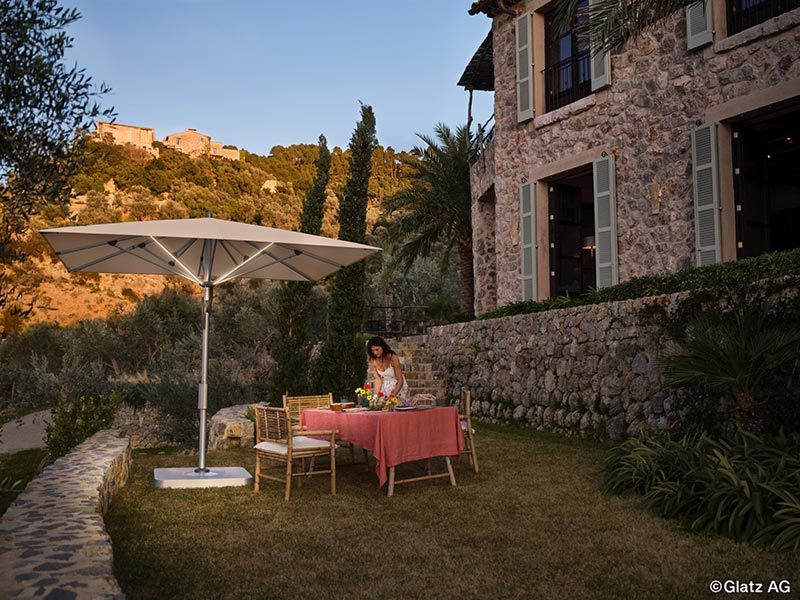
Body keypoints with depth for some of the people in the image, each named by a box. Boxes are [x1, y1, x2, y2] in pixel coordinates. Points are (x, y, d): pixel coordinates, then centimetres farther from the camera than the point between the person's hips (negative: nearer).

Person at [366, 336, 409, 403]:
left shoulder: (393, 358, -24)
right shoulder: (373, 360, -11)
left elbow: (400, 380, -22)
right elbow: (378, 379, -7)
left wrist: (394, 394, -34)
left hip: (398, 387, -4)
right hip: (385, 389, 4)